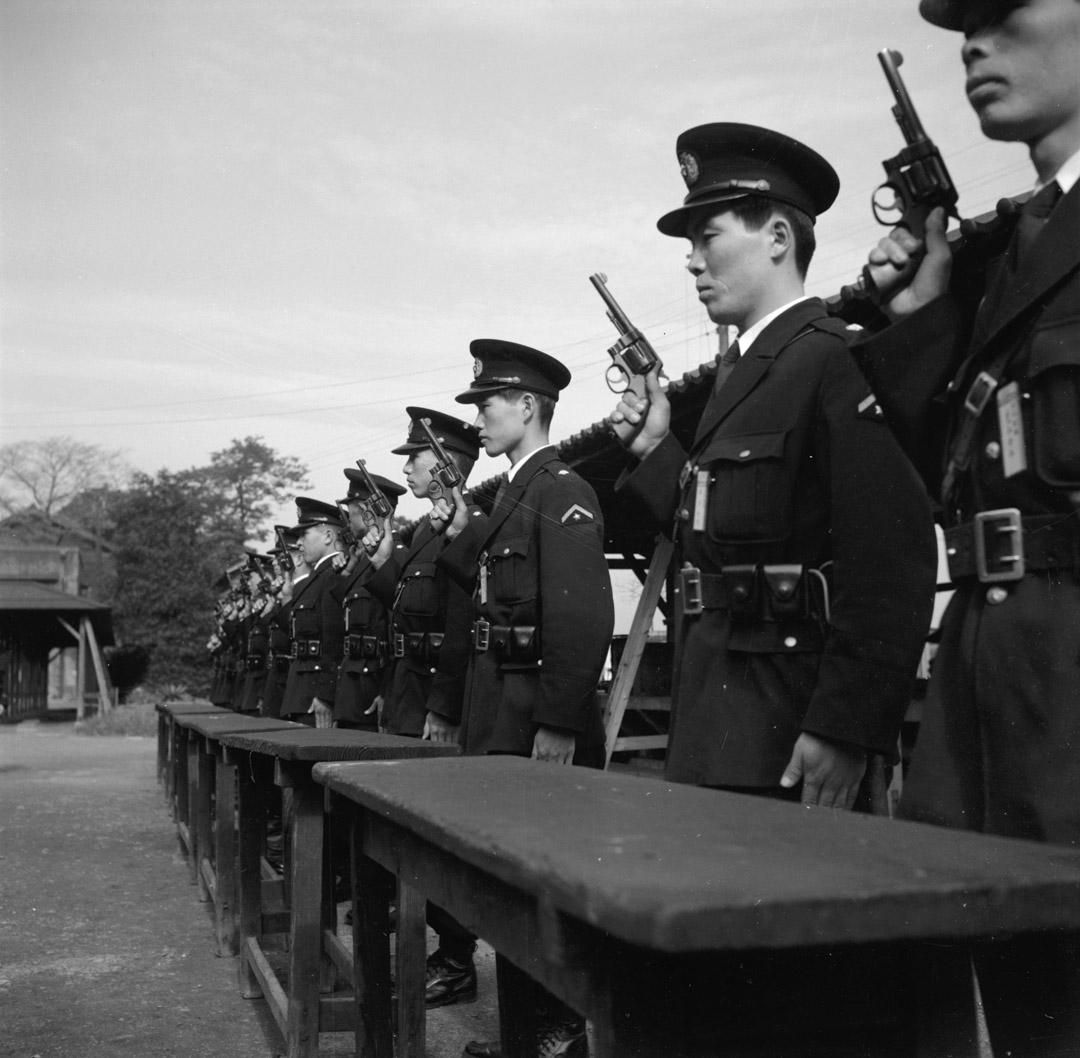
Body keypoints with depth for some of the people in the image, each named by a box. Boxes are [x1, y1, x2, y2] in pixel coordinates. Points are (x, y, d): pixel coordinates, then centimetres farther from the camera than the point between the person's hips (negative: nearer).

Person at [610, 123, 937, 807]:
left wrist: (847, 731, -23)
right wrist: (655, 452, 8)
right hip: (713, 712, 9)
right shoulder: (740, 372, 16)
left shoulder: (836, 359, -13)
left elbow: (891, 562, -21)